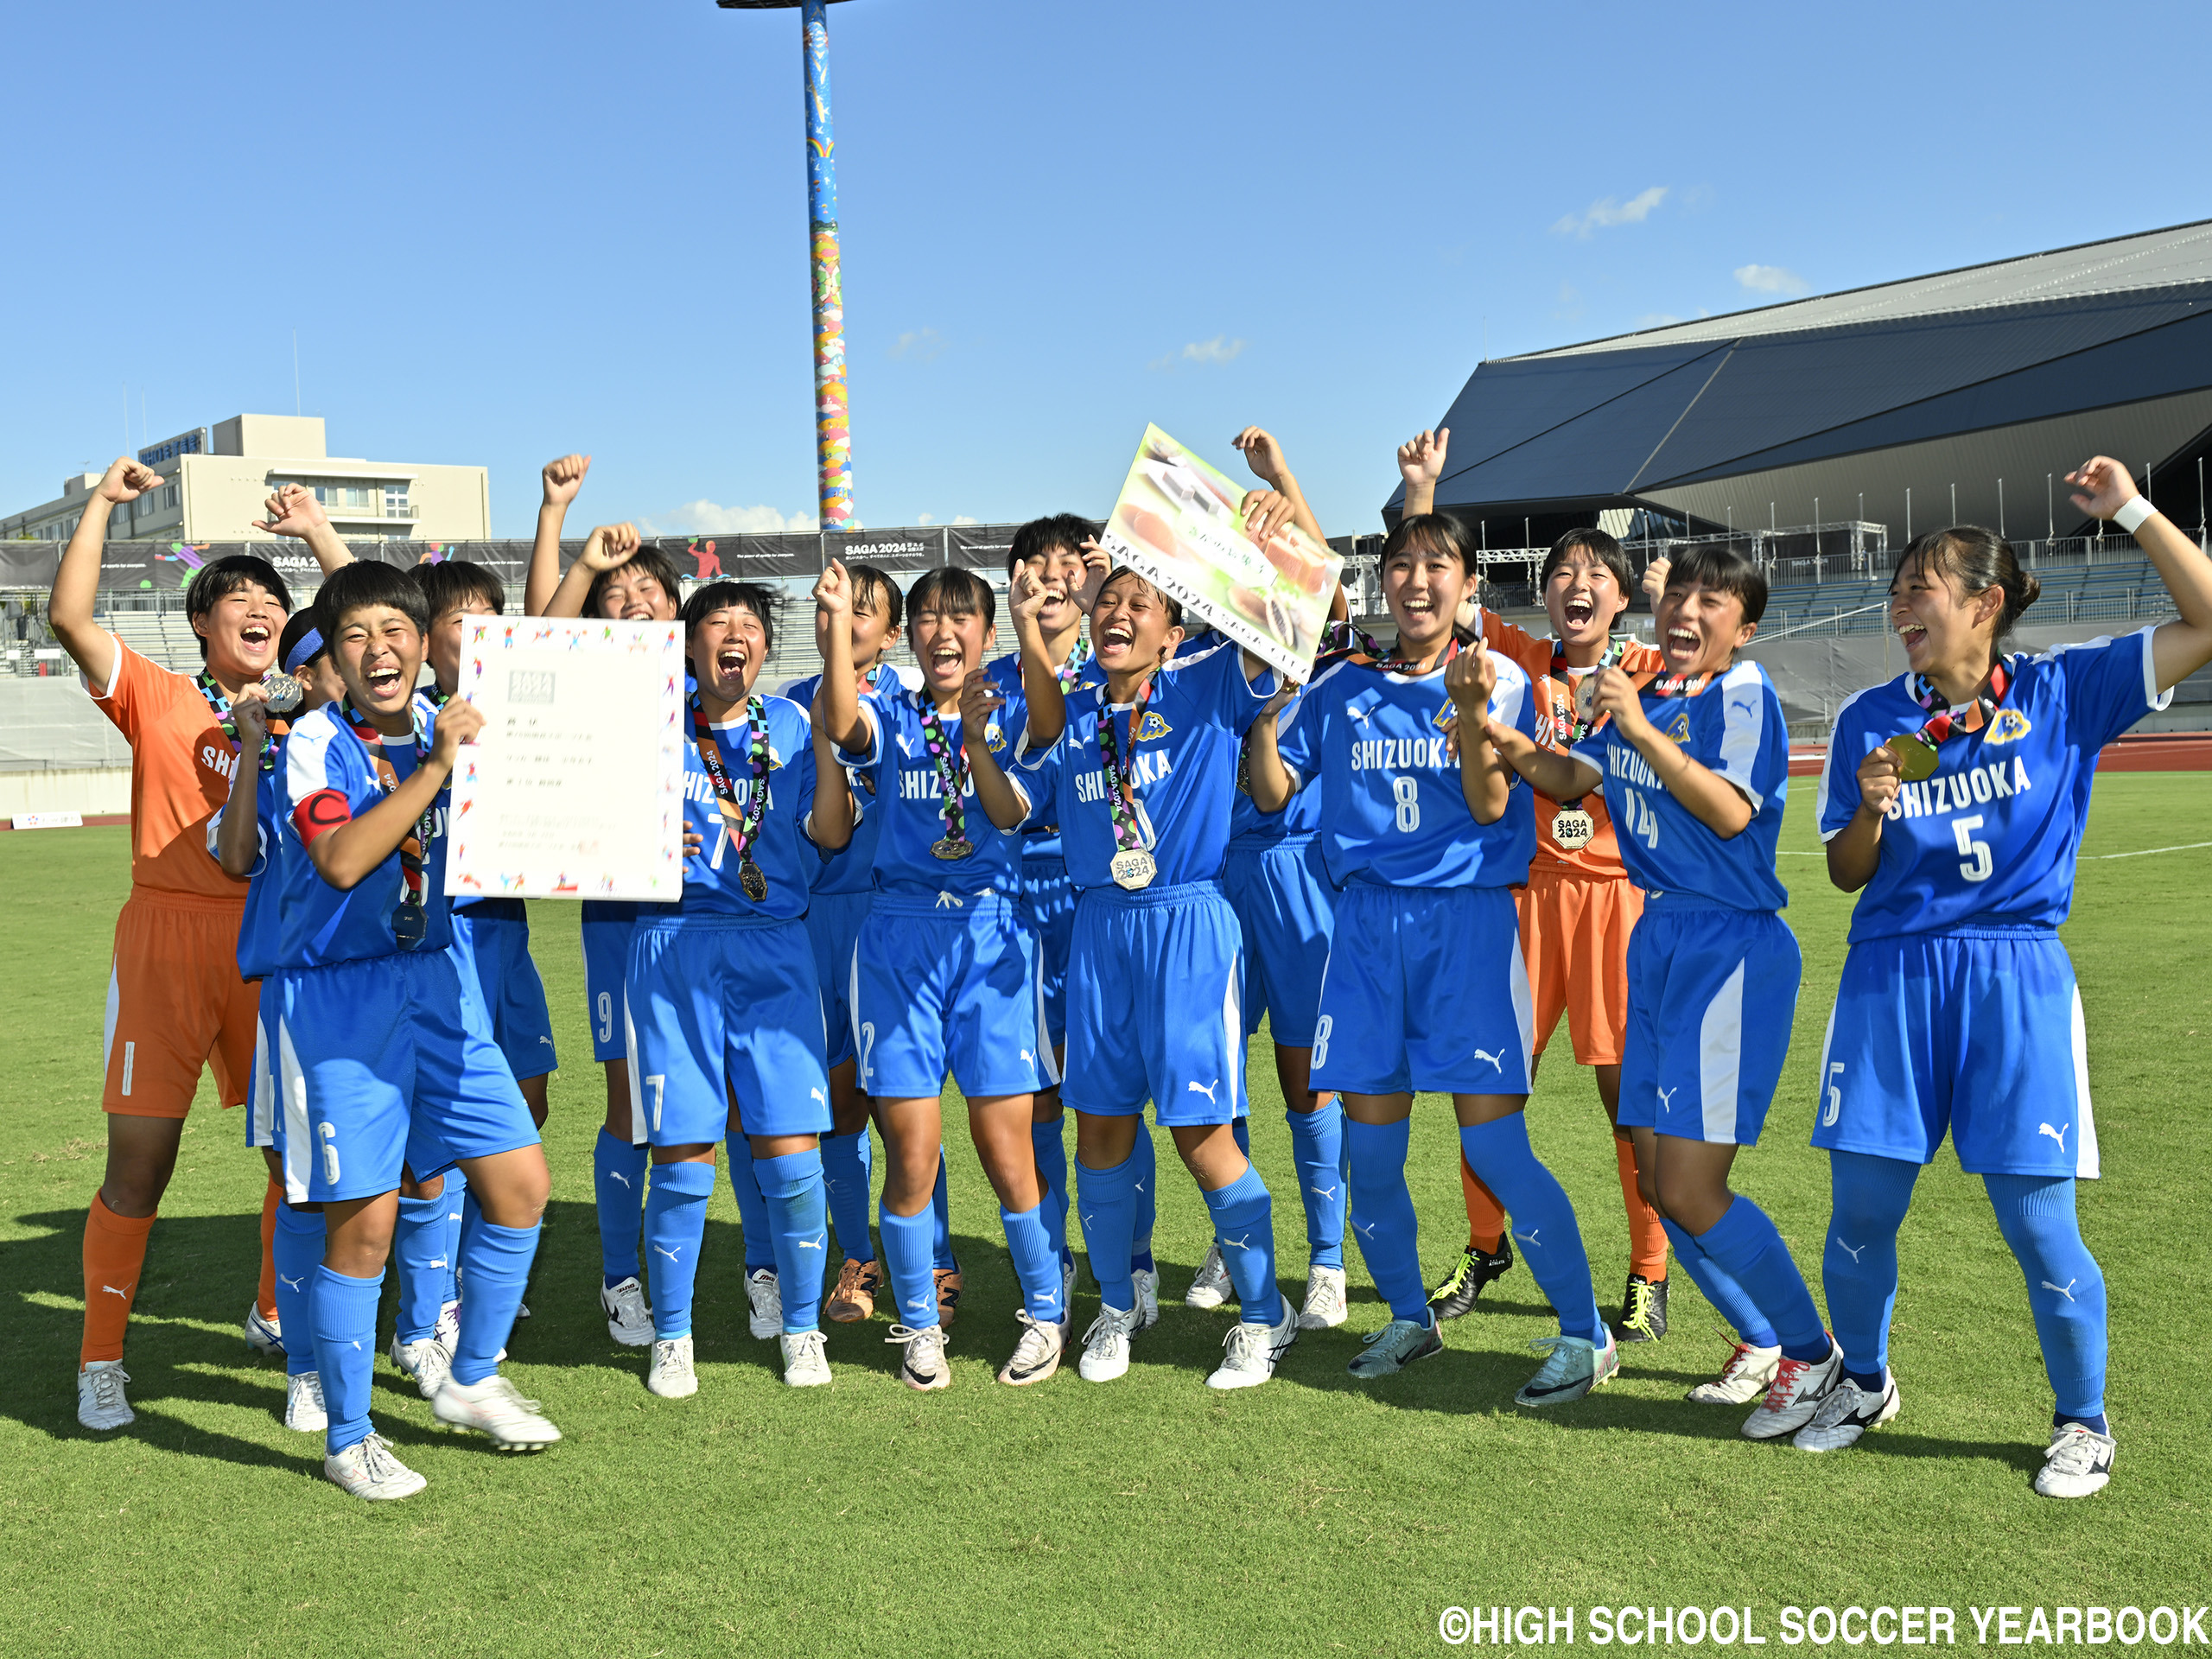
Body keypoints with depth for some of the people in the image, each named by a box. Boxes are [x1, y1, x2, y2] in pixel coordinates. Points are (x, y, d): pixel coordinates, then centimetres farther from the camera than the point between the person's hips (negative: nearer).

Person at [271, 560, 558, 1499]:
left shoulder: (444, 730, 7)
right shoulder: (317, 742, -10)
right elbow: (341, 859, -27)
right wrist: (435, 766, -27)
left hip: (434, 980, 6)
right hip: (339, 995, -6)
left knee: (521, 1183, 5)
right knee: (362, 1226, -3)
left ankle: (470, 1383, 26)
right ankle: (347, 1440, 15)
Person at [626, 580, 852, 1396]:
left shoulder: (789, 724, 10)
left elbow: (831, 833, -1)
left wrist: (826, 737, -9)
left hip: (774, 950, 1)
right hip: (673, 950, -1)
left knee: (790, 1156, -2)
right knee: (681, 1161, 0)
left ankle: (802, 1328, 16)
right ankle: (671, 1336, 18)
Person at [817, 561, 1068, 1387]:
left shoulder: (1009, 714, 7)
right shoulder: (889, 717, 7)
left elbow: (1013, 814, -9)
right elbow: (840, 722, -17)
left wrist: (974, 732, -20)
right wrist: (838, 622, -26)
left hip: (993, 937, 0)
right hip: (899, 938, 1)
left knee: (1004, 1146, 1)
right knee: (910, 1150, 2)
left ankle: (1045, 1314, 20)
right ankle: (918, 1326, 20)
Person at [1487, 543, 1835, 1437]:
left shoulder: (1742, 693, -11)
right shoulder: (1645, 695, 13)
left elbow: (1730, 811, -24)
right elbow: (1572, 778, 23)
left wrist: (1640, 729, -24)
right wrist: (1508, 746, 5)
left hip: (1731, 949, -8)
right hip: (1659, 940, 8)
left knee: (1690, 1189, -11)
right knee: (1658, 1179, 11)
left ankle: (1815, 1354, 9)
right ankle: (1760, 1345, 29)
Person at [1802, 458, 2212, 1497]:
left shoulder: (2063, 692, 0)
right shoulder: (1869, 719, 4)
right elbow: (1846, 874, 8)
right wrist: (1870, 809, -13)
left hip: (2016, 981, -2)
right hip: (1891, 979, 2)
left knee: (2039, 1225, -1)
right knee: (1860, 1210, 5)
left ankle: (2083, 1423, 23)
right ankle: (1863, 1383, 31)